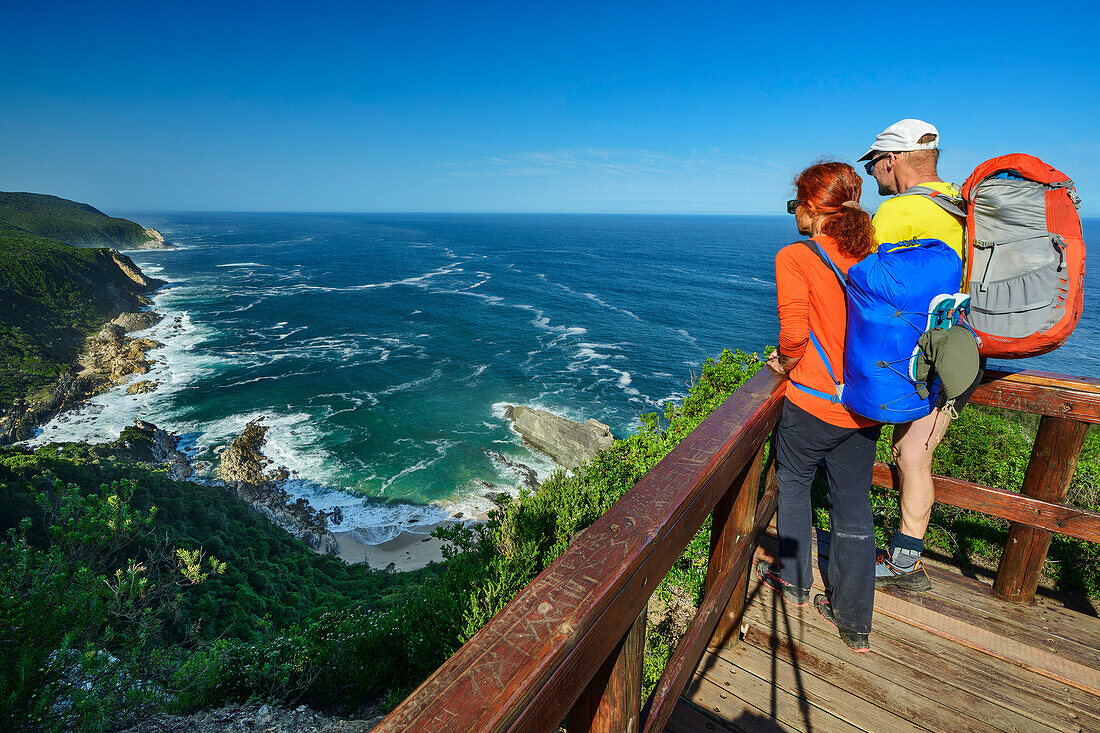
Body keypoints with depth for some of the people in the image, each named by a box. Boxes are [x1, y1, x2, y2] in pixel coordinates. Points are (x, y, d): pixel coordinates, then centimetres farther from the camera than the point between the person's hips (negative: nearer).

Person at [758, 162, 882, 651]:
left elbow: (794, 332, -24)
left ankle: (794, 582, 35)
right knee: (854, 508, 15)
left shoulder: (795, 257, -14)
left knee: (792, 483, 20)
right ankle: (855, 624, 27)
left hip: (813, 402, -5)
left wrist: (784, 364, -5)